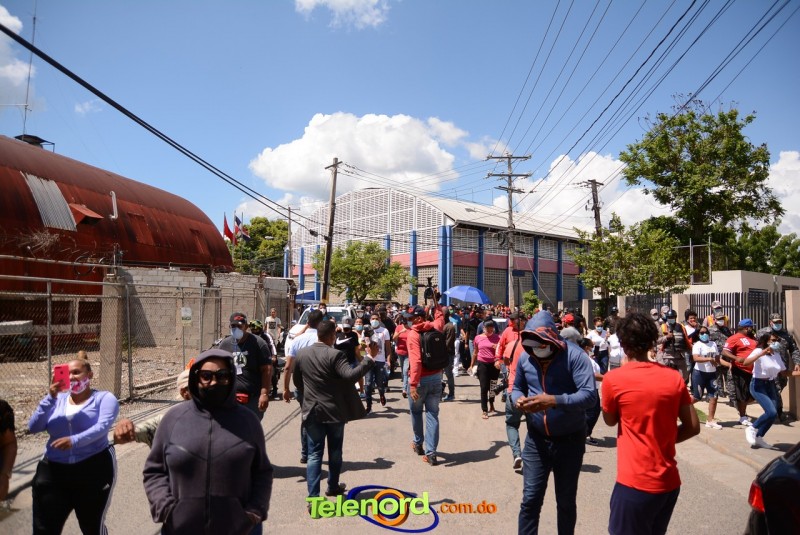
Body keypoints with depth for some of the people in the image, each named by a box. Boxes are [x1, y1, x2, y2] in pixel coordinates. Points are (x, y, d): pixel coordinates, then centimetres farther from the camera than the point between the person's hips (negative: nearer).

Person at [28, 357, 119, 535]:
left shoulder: (104, 398, -1)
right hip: (53, 471, 3)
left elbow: (102, 426, -17)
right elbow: (33, 427, 0)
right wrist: (51, 397, -12)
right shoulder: (58, 400, 10)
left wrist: (74, 440, -34)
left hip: (94, 470, -3)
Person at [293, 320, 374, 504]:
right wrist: (369, 358, -23)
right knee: (335, 452, 17)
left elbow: (297, 381, 13)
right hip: (334, 411, -3)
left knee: (314, 454, 4)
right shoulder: (335, 355, -16)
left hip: (312, 411, 3)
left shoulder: (301, 354, 1)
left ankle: (313, 498, -1)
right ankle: (333, 487, 33)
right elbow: (351, 375, -28)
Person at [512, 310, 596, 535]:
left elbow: (589, 394, -25)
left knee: (566, 501, 15)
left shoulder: (573, 355, -17)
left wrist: (554, 401, -36)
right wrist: (518, 399, -12)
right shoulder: (525, 358, -2)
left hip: (570, 440, -2)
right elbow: (517, 388, 11)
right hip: (536, 440, 3)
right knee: (530, 499, 3)